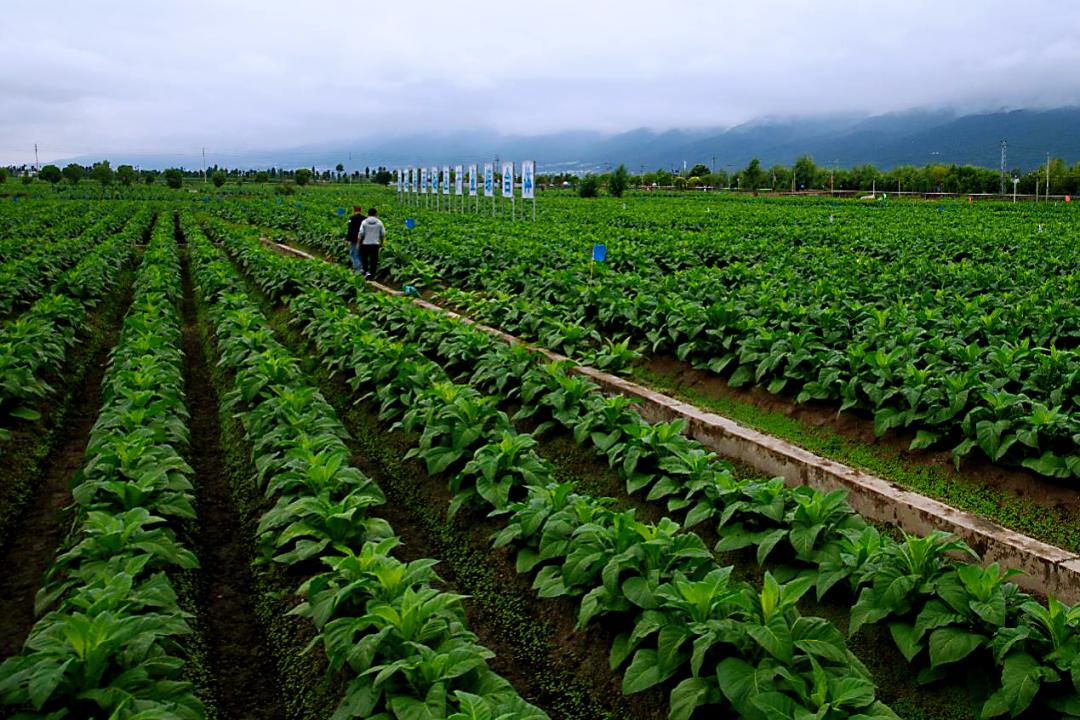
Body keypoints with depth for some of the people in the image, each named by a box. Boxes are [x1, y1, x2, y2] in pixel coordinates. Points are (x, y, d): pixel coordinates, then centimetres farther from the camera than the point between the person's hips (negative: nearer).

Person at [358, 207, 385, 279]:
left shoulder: (364, 222, -5)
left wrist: (359, 243, 1)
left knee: (364, 258, 15)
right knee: (374, 260, 6)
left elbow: (361, 233, -7)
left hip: (365, 244, -1)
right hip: (375, 244, 1)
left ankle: (366, 271, 4)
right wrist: (381, 242, 16)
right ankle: (372, 274, 7)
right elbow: (383, 234, 1)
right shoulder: (379, 222, -1)